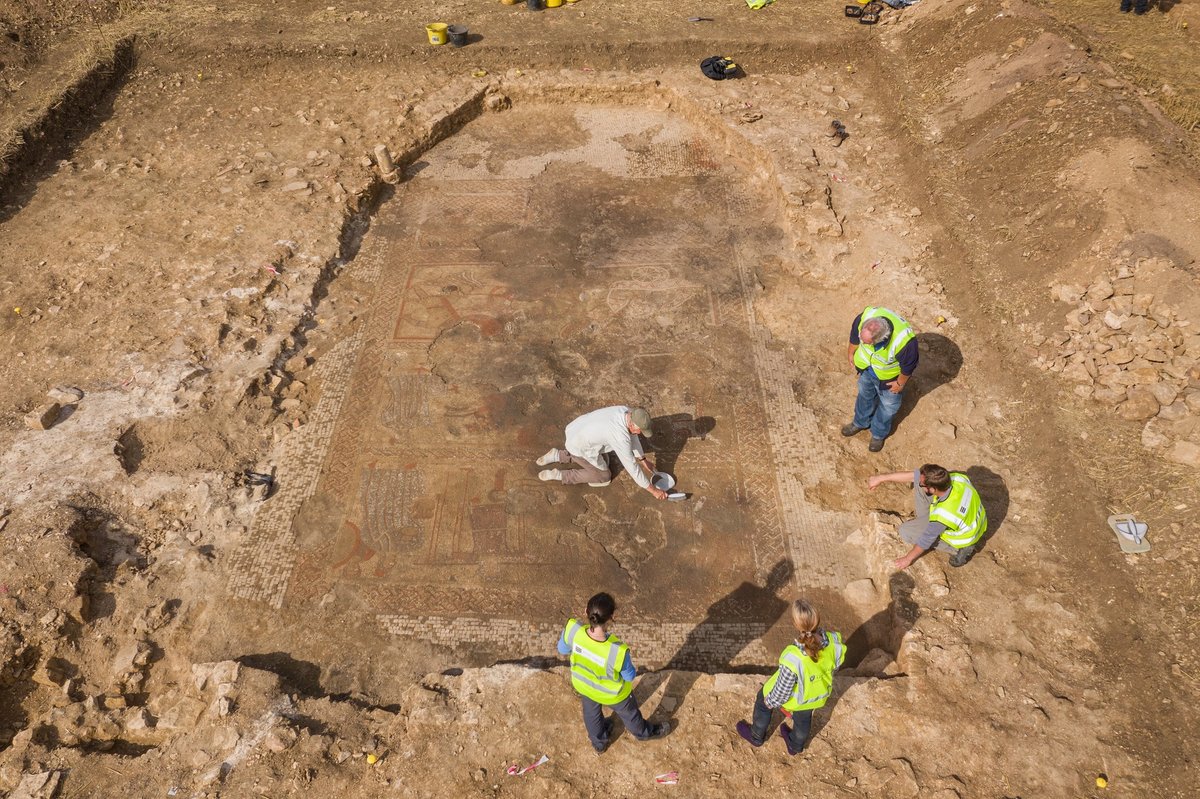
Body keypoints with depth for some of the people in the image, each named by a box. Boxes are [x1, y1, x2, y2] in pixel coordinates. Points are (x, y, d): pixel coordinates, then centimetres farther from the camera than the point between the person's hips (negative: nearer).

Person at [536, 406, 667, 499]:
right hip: (580, 447, -8)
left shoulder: (626, 411, -9)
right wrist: (653, 490, -15)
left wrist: (643, 461, 15)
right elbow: (631, 466, -24)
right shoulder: (621, 437, -33)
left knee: (603, 461, 30)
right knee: (604, 477, 11)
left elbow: (631, 436, 9)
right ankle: (559, 475, 5)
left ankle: (558, 456, 22)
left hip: (575, 431, 8)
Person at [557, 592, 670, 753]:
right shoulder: (618, 652, -46)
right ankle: (643, 732, 63)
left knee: (591, 712, 35)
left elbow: (562, 650, -14)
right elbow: (630, 676, -23)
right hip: (612, 693, -3)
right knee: (628, 712, 31)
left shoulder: (573, 630, -38)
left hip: (583, 684, 3)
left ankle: (599, 742, 65)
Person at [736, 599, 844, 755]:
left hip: (794, 699, -4)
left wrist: (771, 701, -4)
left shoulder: (793, 659, -46)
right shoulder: (833, 641, -34)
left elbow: (782, 690, -27)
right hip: (817, 695, 4)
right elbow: (835, 664, -8)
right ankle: (796, 745, 64)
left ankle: (757, 736, 54)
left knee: (762, 701, 28)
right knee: (804, 718, 34)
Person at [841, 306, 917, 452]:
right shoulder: (864, 317, -37)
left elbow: (909, 365, -24)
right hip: (865, 367, 3)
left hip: (888, 377, -3)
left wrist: (900, 383, -7)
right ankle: (861, 422, 57)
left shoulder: (904, 342, -46)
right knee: (865, 394, 28)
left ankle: (878, 434, 50)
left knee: (888, 406, 21)